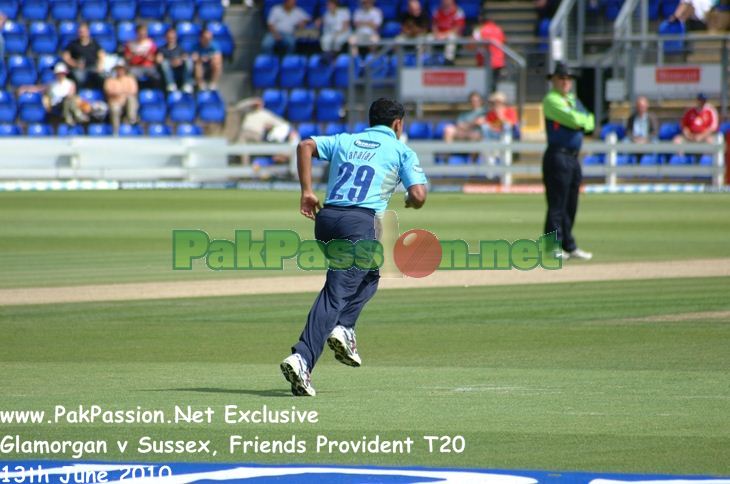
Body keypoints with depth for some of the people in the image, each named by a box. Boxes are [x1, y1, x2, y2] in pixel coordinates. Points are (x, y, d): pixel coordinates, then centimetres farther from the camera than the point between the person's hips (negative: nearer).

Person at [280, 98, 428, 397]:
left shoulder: (344, 141, 23)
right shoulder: (401, 151, 12)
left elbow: (306, 146, 7)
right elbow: (419, 196, 1)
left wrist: (306, 191, 5)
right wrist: (410, 202, 24)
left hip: (326, 218, 6)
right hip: (359, 222, -6)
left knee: (368, 276, 28)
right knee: (337, 291, -12)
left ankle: (342, 328, 7)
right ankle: (302, 359, -26)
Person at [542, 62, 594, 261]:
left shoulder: (574, 100, 20)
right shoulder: (551, 100, -6)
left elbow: (589, 124, 11)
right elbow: (573, 119, -18)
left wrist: (581, 121, -8)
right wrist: (585, 118, 1)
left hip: (573, 157, 8)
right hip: (558, 156, -8)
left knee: (570, 205, 12)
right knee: (557, 205, -9)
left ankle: (568, 247, 17)